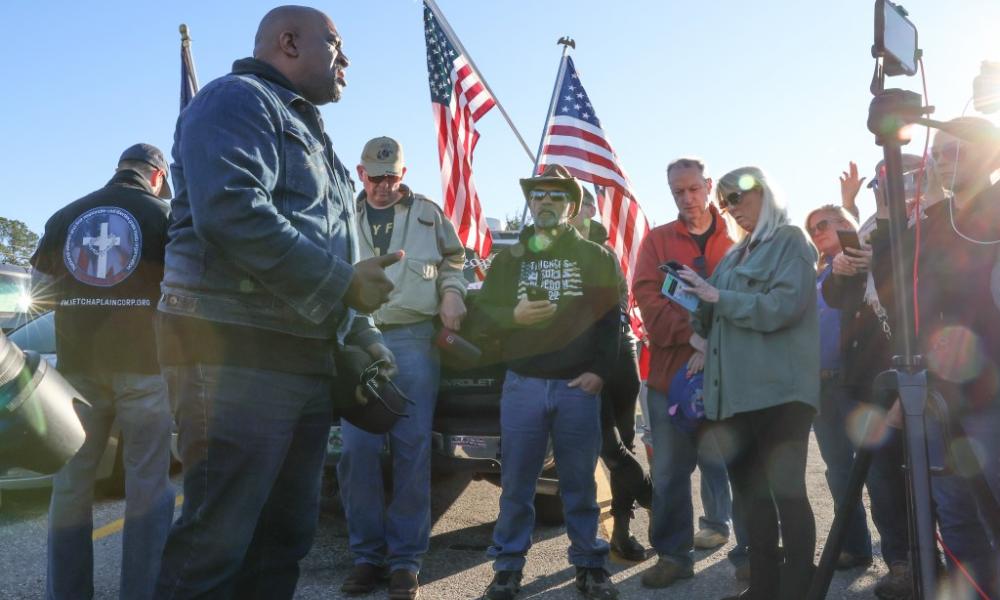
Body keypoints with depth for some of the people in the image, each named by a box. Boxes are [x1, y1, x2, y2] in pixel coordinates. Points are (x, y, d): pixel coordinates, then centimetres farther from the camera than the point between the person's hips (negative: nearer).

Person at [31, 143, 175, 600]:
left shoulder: (65, 217, 11)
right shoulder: (165, 214, 1)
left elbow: (39, 291, 12)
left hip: (77, 365, 3)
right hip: (144, 363, -3)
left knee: (71, 482, 11)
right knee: (148, 483, 2)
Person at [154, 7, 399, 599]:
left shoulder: (310, 135, 27)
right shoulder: (238, 99, -2)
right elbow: (232, 210, -21)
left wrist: (365, 336, 19)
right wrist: (342, 283, -17)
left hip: (308, 360, 9)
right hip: (238, 352, -9)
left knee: (286, 536, 11)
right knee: (217, 540, -7)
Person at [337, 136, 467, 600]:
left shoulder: (427, 213, 13)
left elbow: (452, 260, 21)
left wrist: (451, 292, 1)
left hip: (414, 340, -1)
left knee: (412, 449, -2)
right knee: (357, 449, -3)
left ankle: (405, 557, 9)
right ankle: (367, 553, 11)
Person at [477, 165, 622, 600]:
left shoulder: (596, 257, 9)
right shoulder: (509, 258, 13)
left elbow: (611, 319, 4)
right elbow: (484, 312, 8)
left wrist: (600, 371, -7)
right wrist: (513, 315, -13)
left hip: (579, 385, -1)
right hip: (522, 384, 1)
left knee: (580, 481, 5)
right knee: (516, 481, 2)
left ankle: (589, 565, 17)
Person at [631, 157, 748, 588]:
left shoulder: (736, 244, 9)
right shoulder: (656, 241, 10)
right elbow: (647, 298, -3)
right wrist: (695, 333, -16)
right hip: (670, 371, 1)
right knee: (669, 472, 6)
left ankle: (751, 554, 13)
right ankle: (673, 554, 19)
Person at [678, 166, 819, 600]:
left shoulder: (790, 241, 1)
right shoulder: (736, 255, 21)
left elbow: (784, 305, -14)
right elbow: (722, 317, 21)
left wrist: (718, 297, -13)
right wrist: (700, 302, 1)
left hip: (779, 387, -7)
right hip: (737, 390, 7)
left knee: (786, 489, -5)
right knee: (752, 490, 10)